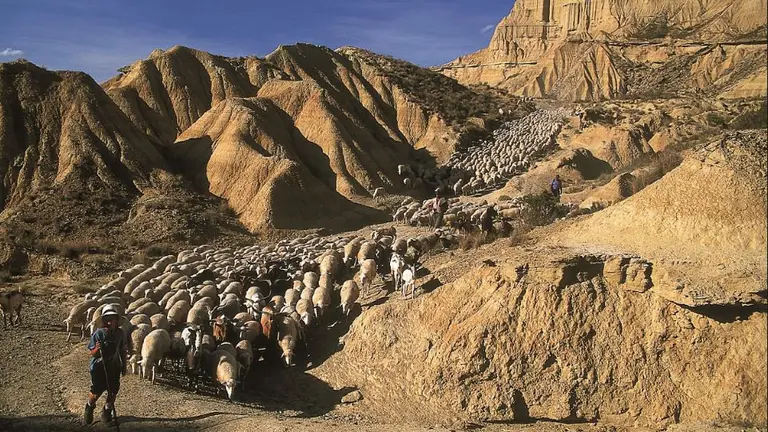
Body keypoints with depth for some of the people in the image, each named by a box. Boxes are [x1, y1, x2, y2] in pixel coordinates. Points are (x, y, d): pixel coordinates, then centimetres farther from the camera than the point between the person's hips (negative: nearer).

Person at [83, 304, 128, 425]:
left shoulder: (120, 333, -4)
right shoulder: (98, 334, -13)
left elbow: (123, 351, 8)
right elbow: (92, 353, -10)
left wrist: (124, 365, 11)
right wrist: (97, 348, -31)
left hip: (114, 367, 3)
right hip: (99, 367, -3)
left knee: (113, 391, 7)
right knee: (96, 392, 2)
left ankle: (107, 411, 33)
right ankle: (89, 408, 35)